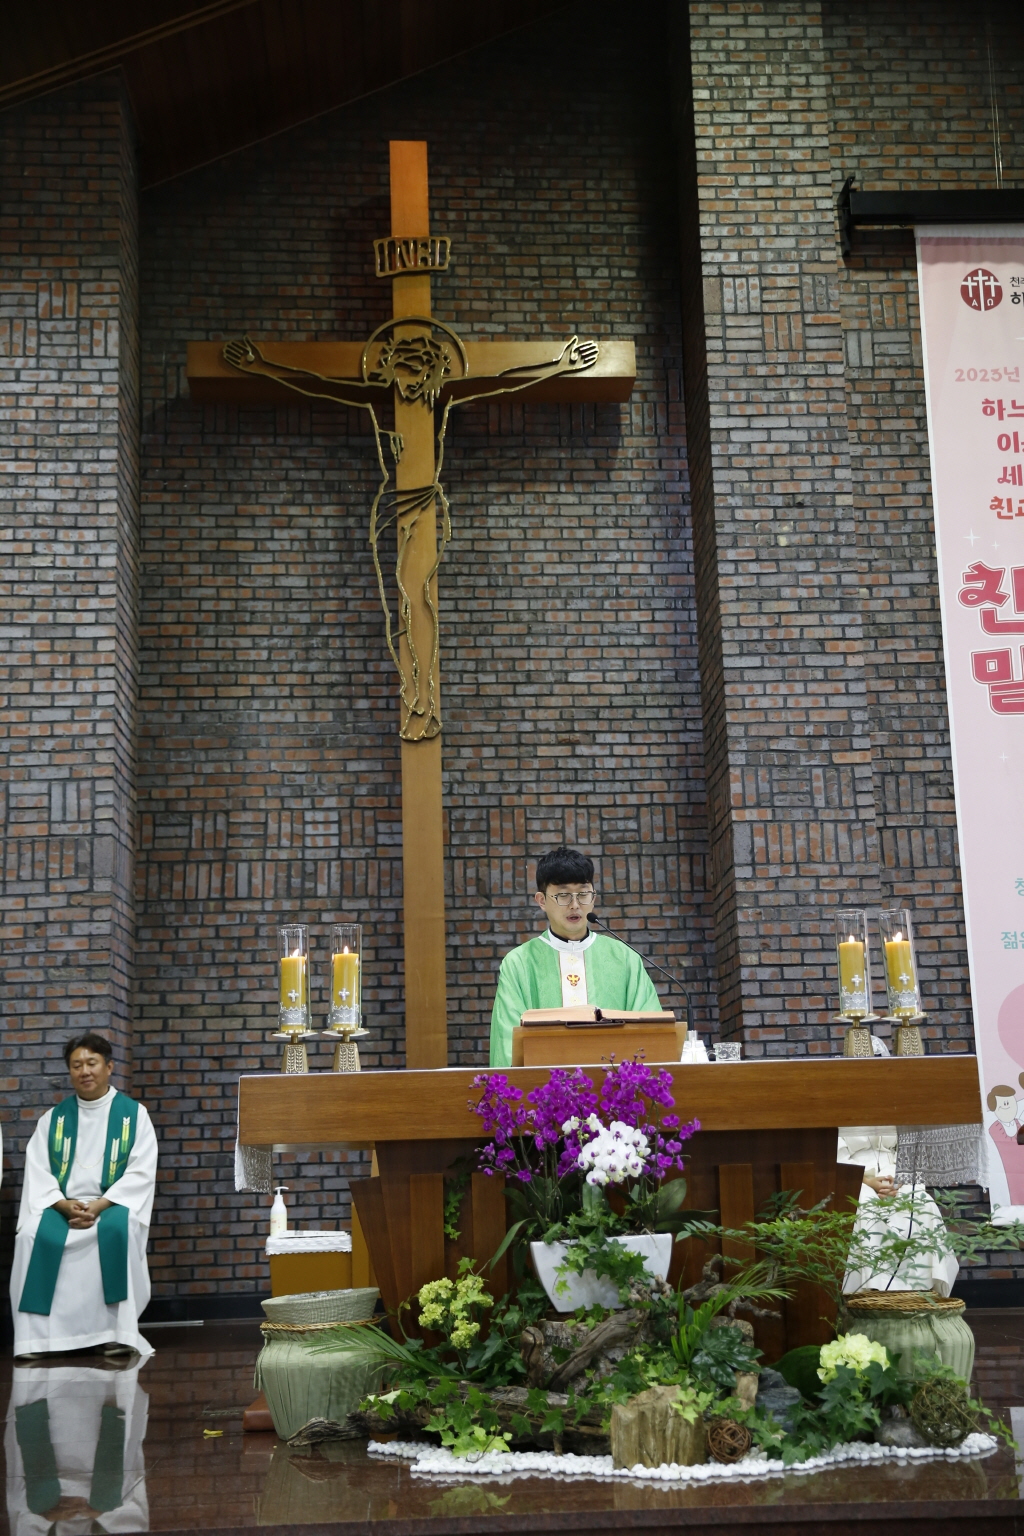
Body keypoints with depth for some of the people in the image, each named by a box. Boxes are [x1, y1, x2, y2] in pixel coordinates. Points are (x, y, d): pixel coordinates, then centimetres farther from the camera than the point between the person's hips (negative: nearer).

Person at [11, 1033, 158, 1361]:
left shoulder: (134, 1113, 5)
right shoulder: (53, 1118, 14)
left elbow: (141, 1173, -4)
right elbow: (37, 1171, 4)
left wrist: (99, 1205, -18)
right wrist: (64, 1205, -16)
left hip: (113, 1206, -2)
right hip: (61, 1207, 2)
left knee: (118, 1229, -37)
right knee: (34, 1234, -31)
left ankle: (118, 1331, -30)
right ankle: (38, 1336, -26)